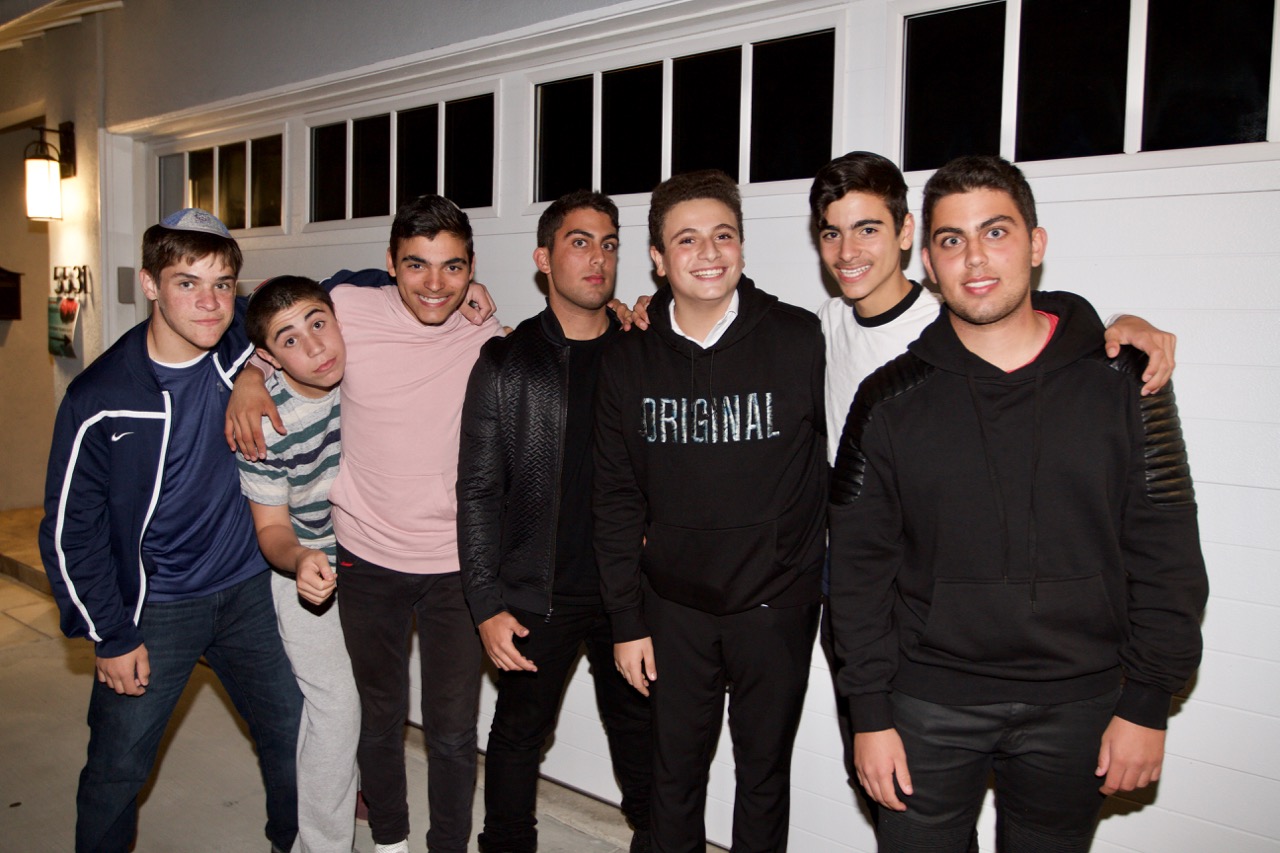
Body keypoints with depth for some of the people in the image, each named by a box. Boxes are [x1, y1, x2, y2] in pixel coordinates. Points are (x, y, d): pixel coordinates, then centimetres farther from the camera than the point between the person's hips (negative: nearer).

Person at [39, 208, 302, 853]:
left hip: (246, 588, 3)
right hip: (151, 607, -3)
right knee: (117, 768, 10)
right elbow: (70, 530, -8)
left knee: (293, 737, 14)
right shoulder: (100, 399, -16)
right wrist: (110, 636, -5)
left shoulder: (244, 342, -9)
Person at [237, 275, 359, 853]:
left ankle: (348, 788, 46)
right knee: (335, 705, -6)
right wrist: (300, 561, -41)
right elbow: (271, 528, -20)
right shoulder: (265, 421, -29)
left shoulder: (355, 363, -19)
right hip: (303, 565, -5)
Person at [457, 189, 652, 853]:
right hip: (538, 594, -1)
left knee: (640, 736, 13)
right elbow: (478, 492, -3)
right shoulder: (505, 363, -2)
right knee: (519, 731, 14)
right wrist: (487, 602, -7)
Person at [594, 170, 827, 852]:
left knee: (763, 773, 16)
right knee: (674, 773, 17)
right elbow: (617, 499, 1)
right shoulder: (628, 361, -2)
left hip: (776, 605, -1)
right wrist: (627, 619, 0)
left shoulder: (803, 340, -10)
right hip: (673, 609, 2)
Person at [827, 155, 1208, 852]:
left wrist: (1147, 705, -1)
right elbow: (858, 565, -1)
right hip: (928, 704, 0)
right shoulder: (890, 398, -3)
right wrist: (869, 713, -3)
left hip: (1076, 705, 1)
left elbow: (1166, 552, 1)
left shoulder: (1123, 380, -2)